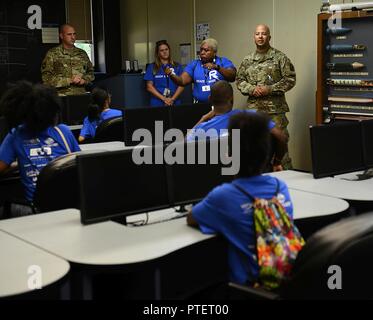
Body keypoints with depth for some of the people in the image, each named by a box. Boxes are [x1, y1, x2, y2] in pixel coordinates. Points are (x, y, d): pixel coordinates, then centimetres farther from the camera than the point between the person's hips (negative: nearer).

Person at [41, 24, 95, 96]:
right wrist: (69, 80, -8)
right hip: (61, 96, -4)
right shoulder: (52, 54, 4)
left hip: (81, 95, 4)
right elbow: (46, 78, -2)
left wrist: (84, 80, 3)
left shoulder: (82, 53, 17)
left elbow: (90, 72, 24)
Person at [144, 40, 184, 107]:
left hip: (175, 103, 1)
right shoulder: (152, 67, 6)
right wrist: (164, 99, -11)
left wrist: (172, 99, -12)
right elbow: (149, 86, 0)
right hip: (157, 103, -1)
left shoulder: (177, 66, 9)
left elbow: (181, 85, 3)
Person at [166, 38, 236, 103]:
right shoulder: (194, 64, 12)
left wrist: (217, 67, -22)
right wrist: (171, 75, -15)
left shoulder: (223, 62, 4)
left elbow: (232, 78, -11)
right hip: (200, 105, 2)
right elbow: (182, 81, 4)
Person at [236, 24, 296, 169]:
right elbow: (239, 80, 15)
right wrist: (252, 89, -5)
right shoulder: (247, 60, 12)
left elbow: (290, 79, -3)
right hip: (253, 108, 4)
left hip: (275, 108, -4)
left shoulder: (279, 57, 0)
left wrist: (270, 89, -13)